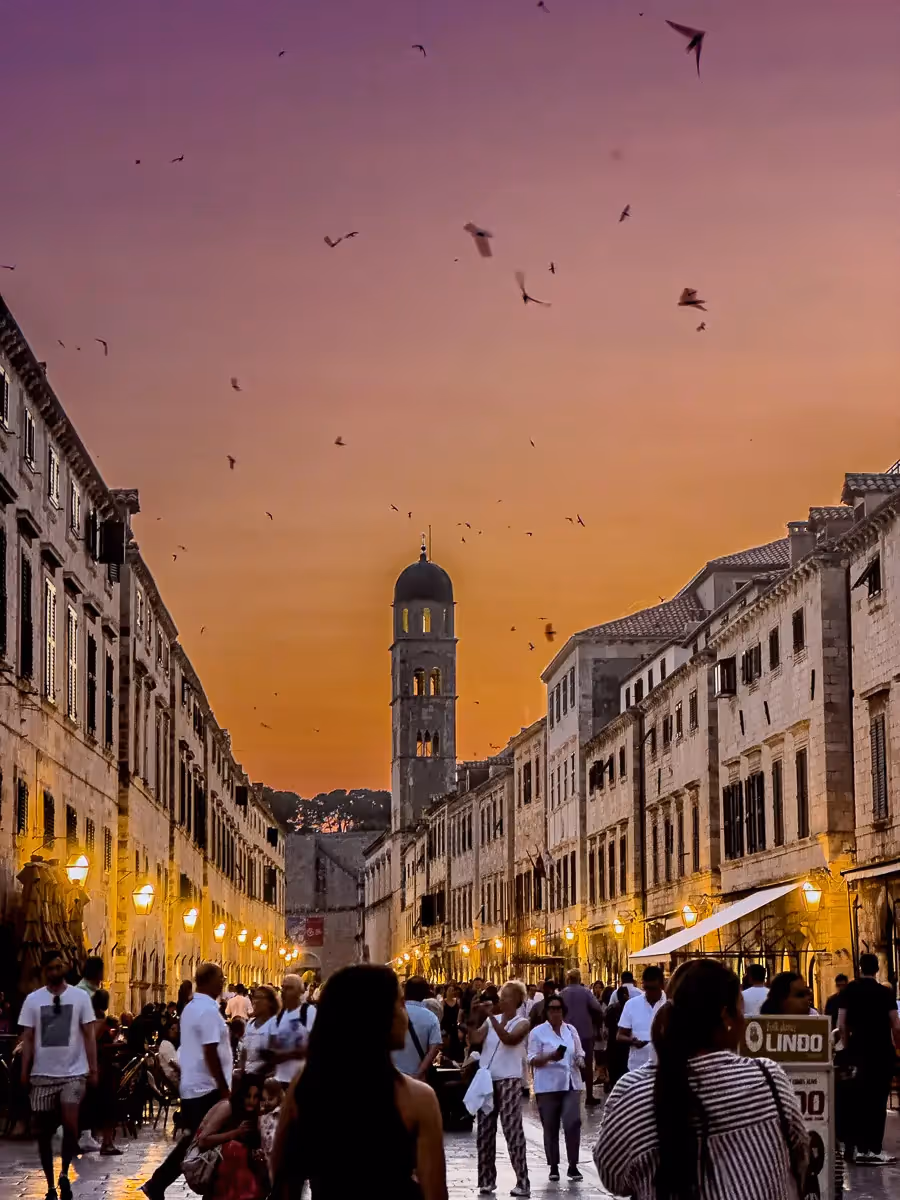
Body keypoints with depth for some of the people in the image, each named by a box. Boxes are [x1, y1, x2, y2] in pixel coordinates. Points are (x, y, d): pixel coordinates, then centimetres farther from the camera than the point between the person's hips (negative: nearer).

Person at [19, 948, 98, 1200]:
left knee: (70, 1124, -18)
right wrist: (24, 1072, -4)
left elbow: (88, 1036, 2)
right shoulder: (33, 999, 3)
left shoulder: (79, 996, 1)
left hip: (74, 1071, -2)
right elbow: (27, 1039, 3)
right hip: (42, 1074, 2)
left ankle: (65, 1173, 3)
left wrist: (93, 1069, -4)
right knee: (44, 1132, 6)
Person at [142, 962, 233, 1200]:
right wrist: (224, 1089, -18)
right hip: (207, 1087, -10)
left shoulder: (190, 1008, 13)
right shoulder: (208, 1010, -17)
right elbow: (210, 1054, -21)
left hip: (191, 1085, 10)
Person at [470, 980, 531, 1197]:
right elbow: (475, 1039, -2)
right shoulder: (491, 1020, 11)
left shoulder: (522, 1023, -2)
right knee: (485, 1131, 8)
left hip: (509, 1081, -5)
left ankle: (523, 1182, -9)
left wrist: (492, 1016, -25)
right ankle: (487, 1179, 16)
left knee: (513, 1131, -9)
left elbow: (509, 1039, -21)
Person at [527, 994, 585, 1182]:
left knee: (573, 1122, -10)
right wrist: (550, 1057, -22)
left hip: (570, 1084, 2)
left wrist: (580, 1060, -4)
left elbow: (579, 1053, 19)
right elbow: (532, 1060, -5)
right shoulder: (537, 1032, -2)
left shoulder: (571, 1030, 11)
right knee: (550, 1127, 2)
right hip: (548, 1086, -2)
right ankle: (553, 1167, 13)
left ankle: (573, 1165, -2)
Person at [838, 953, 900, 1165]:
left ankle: (856, 1147, 12)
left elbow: (841, 1025, 1)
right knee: (878, 1101, -1)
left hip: (859, 1052, 4)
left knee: (858, 1099, 10)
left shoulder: (849, 991, 2)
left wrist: (849, 1048, 13)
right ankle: (873, 1150, -4)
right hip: (882, 1052, -4)